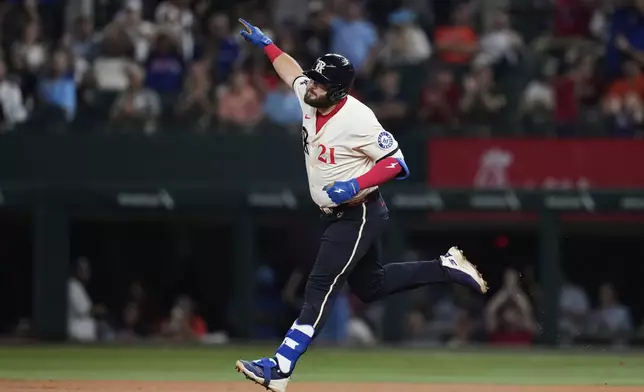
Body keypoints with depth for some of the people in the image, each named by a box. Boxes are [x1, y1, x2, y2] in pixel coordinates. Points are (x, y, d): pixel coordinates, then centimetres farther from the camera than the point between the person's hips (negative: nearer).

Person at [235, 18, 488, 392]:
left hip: (358, 215, -10)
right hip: (338, 215, 10)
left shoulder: (357, 119, -25)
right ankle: (447, 268, 31)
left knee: (320, 289, -17)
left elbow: (397, 164, -23)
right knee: (370, 285, 22)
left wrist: (356, 185, -33)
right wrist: (266, 44, 23)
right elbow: (293, 70, 21)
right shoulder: (310, 98, -2)